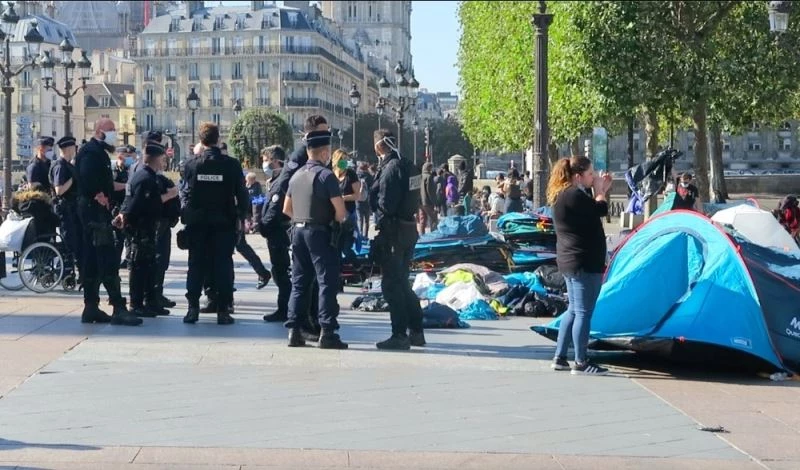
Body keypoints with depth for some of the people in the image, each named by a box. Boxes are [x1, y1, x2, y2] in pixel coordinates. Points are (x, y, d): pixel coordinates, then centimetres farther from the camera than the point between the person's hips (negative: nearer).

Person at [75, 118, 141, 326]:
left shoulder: (97, 151, 21)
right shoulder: (92, 152, -12)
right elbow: (88, 178, -26)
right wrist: (100, 196, -17)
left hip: (90, 210, 11)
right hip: (96, 210, -11)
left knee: (92, 261, 11)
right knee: (109, 260, -13)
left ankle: (91, 308, 15)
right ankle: (119, 309, -15)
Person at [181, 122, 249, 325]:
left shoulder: (191, 165, -2)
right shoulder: (231, 165, -6)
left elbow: (185, 194, 1)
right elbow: (242, 194, -2)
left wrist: (186, 217, 9)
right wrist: (240, 217, 7)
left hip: (197, 223, 1)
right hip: (224, 223, -1)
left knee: (196, 265, 7)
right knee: (223, 266, 2)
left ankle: (193, 308, 4)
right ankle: (223, 311, 0)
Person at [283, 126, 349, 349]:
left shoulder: (296, 176, 11)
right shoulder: (326, 175, -11)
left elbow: (287, 209, 18)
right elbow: (341, 212, -15)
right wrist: (337, 219, 5)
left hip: (298, 231, 7)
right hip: (319, 233, -7)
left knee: (299, 282, 11)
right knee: (327, 281, -4)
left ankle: (294, 332, 10)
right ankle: (327, 333, -7)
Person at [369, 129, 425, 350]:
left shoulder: (391, 167, -16)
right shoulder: (407, 165, 12)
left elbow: (386, 204, -18)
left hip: (394, 231, -9)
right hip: (409, 229, 9)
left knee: (391, 284, -4)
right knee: (402, 283, 16)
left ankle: (400, 334, -4)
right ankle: (415, 331, 20)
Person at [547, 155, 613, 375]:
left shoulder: (564, 194, 13)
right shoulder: (574, 195, -20)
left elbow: (590, 211, 15)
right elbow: (600, 210, -18)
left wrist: (600, 191, 12)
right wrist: (600, 191, -1)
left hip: (571, 261, 11)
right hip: (584, 263, -11)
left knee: (574, 309, 17)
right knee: (583, 312, -4)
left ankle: (560, 358, 21)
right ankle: (581, 363, 1)